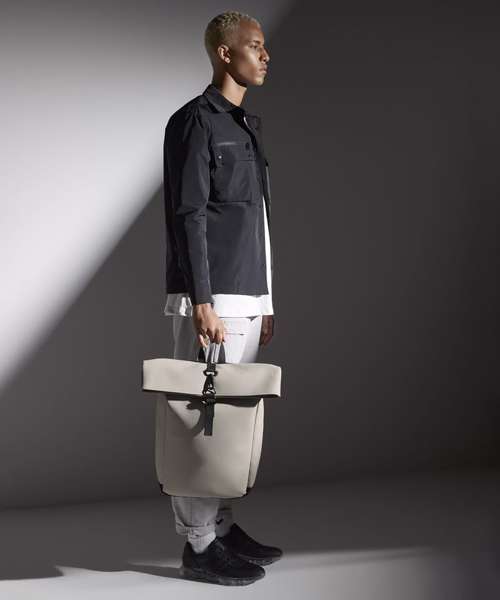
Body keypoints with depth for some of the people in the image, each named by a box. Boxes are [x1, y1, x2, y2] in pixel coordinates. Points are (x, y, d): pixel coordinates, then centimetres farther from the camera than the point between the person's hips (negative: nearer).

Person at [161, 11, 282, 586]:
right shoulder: (194, 121, -6)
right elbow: (188, 216, -13)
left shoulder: (247, 126, 20)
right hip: (212, 300, -8)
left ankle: (222, 527, 19)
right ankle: (199, 544, 2)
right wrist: (202, 301, -19)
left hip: (248, 298, 8)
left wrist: (266, 301, 19)